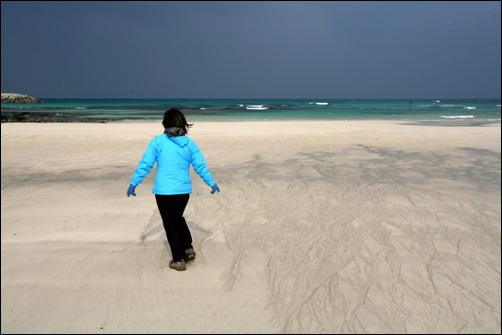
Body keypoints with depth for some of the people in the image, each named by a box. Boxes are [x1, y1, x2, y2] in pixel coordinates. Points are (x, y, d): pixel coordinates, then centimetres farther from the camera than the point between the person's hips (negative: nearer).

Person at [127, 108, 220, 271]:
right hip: (184, 190, 4)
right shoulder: (190, 144, 0)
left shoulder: (158, 141, -8)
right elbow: (201, 166, 2)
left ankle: (179, 260, 17)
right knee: (178, 218, 27)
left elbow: (145, 164, -7)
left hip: (164, 191, -3)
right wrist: (212, 183, 14)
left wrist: (133, 183, 2)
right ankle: (188, 249, 22)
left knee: (171, 224, 10)